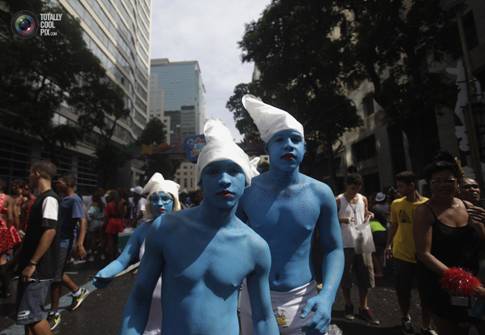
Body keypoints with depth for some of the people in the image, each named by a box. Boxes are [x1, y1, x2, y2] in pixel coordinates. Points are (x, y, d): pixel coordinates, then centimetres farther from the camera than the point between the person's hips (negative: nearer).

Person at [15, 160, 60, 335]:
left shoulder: (49, 198, -18)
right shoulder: (42, 198, 13)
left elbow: (50, 231, -26)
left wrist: (32, 263, -22)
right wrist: (27, 261, 21)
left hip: (39, 268, -9)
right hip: (32, 266, 9)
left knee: (31, 314, -3)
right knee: (28, 313, 17)